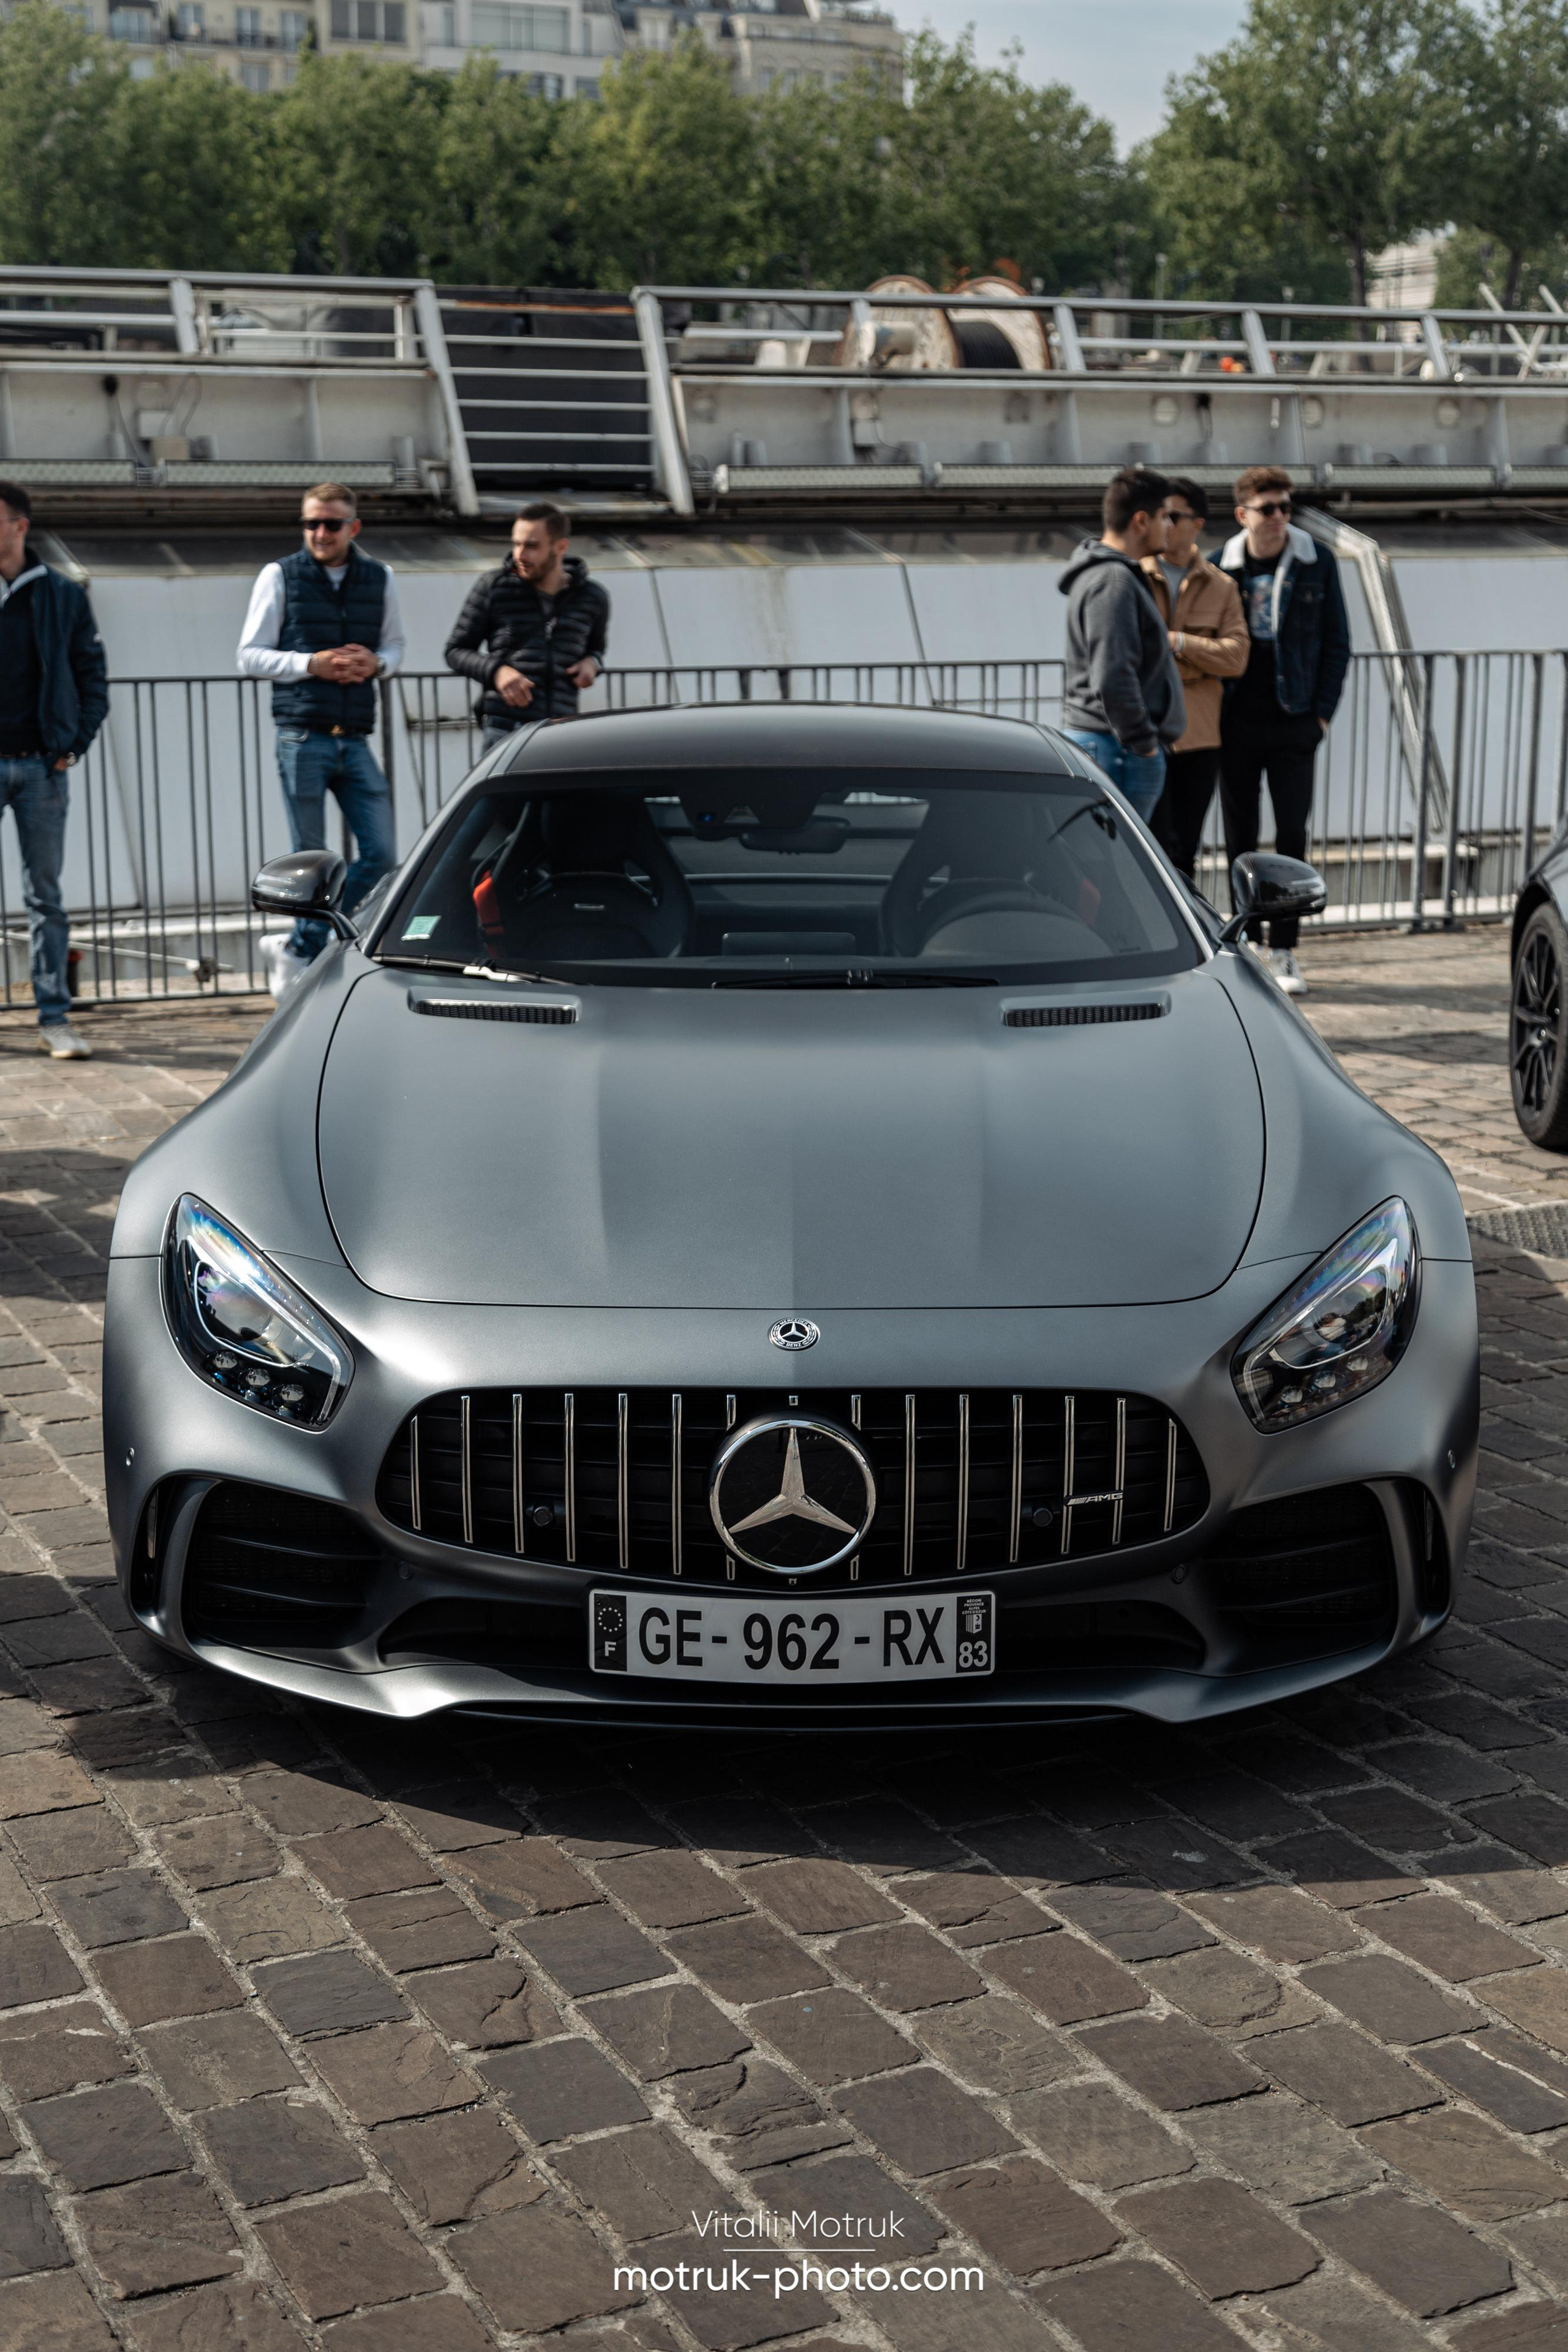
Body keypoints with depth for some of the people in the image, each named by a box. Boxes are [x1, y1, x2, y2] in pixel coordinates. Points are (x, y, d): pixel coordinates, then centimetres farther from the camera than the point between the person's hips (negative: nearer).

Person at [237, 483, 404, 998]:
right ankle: (304, 971, 17)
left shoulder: (379, 579, 11)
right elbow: (250, 657, 1)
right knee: (309, 863, 1)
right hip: (303, 738, -4)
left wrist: (376, 663, -1)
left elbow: (395, 645, 22)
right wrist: (312, 664, -13)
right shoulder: (280, 576, 1)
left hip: (356, 740, 4)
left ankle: (297, 950, 13)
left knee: (381, 855, -2)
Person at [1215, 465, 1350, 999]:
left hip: (1293, 721, 0)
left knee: (1292, 835, 0)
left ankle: (1283, 950, 8)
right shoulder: (1219, 568, 1)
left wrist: (1323, 711, -2)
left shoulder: (1318, 565, 1)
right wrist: (1208, 713, -2)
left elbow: (1336, 642, 5)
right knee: (1240, 838, 6)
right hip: (1236, 724, 0)